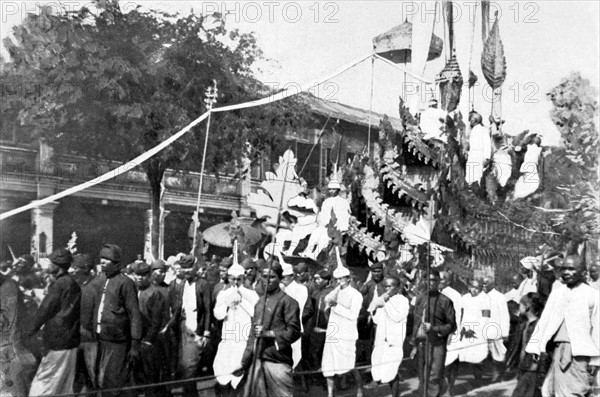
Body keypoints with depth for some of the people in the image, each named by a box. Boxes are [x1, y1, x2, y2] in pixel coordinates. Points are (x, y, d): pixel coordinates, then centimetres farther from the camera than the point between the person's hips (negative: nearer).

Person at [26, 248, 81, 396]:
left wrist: (28, 331, -4)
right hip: (69, 341, 9)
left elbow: (44, 310, -14)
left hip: (58, 343, -9)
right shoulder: (72, 283, 13)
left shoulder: (60, 284, -15)